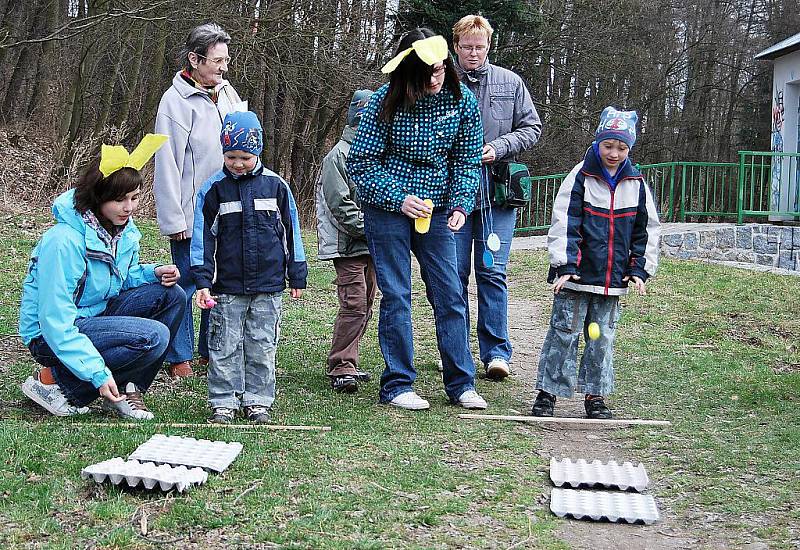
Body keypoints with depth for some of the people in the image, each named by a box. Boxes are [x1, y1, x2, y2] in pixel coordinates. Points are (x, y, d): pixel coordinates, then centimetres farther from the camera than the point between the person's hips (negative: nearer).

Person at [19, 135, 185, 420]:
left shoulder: (124, 228, 0)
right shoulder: (65, 241, -26)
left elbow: (122, 277, 17)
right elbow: (56, 321, -27)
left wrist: (153, 273, -7)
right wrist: (98, 374, -31)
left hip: (96, 316, 9)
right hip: (50, 336, -8)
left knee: (171, 295, -7)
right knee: (153, 336, -26)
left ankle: (125, 390, -3)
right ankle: (53, 381, -12)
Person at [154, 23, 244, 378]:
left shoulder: (227, 94, 9)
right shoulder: (176, 101, -11)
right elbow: (167, 165, -12)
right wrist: (173, 219, -14)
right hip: (193, 214, -6)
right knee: (187, 284, 2)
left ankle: (212, 351, 24)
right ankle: (180, 359, 13)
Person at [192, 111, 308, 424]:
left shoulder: (275, 185, 3)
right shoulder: (213, 189, -1)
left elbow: (290, 231, 9)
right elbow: (203, 236, 0)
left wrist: (297, 276, 10)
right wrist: (203, 281, -8)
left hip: (269, 285, 1)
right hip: (227, 286, -1)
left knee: (262, 347, 7)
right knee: (225, 346, 3)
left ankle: (258, 401, 18)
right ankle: (224, 402, 14)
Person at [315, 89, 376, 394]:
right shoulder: (339, 155, -8)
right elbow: (341, 205, -14)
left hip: (371, 245, 8)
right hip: (347, 245, -8)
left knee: (365, 305, 10)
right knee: (354, 304, -14)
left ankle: (346, 364, 20)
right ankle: (341, 368, -8)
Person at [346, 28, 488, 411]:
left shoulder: (462, 100, -5)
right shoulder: (386, 100, -13)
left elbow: (467, 161, 4)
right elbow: (361, 161, -9)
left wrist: (460, 204, -9)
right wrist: (399, 198, -17)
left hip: (436, 210, 3)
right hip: (388, 207, -3)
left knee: (451, 295, 3)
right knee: (396, 296, 0)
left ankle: (461, 384, 12)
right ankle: (397, 385, 10)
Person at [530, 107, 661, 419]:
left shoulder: (636, 184, 8)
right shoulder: (580, 177, -4)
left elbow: (647, 230, 14)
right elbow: (564, 224, -9)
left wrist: (640, 269, 6)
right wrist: (565, 265, -16)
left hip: (613, 278, 4)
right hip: (577, 276, -4)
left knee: (603, 338, 10)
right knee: (564, 332, -1)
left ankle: (595, 397, 19)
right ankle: (547, 393, 8)